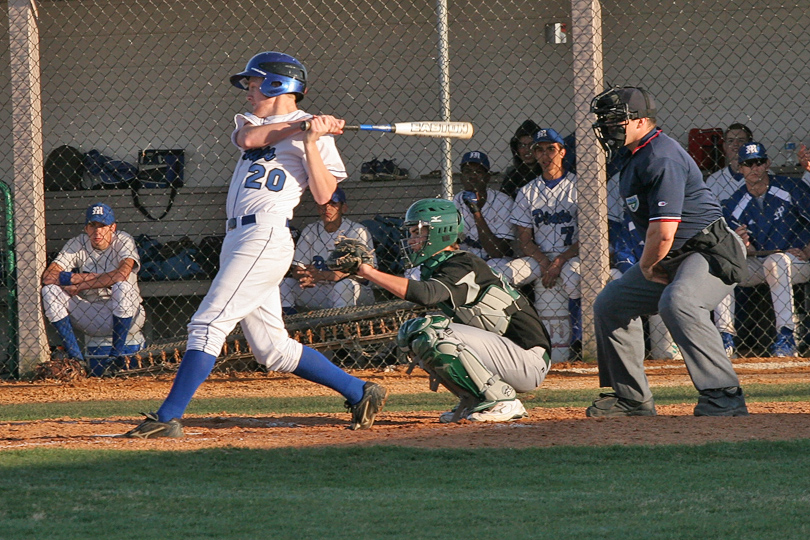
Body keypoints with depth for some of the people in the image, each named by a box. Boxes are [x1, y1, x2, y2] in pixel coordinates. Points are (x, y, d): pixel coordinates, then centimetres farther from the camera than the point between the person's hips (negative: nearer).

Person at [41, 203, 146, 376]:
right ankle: (76, 358, -18)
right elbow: (48, 276, -15)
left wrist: (81, 284, -24)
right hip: (91, 319, 3)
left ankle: (117, 355, -19)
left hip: (127, 318, -3)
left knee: (122, 286, -32)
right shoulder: (77, 244, -2)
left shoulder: (123, 241, -8)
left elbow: (122, 274, -30)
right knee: (50, 290, -14)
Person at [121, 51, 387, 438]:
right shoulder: (252, 122, 23)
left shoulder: (315, 134, 1)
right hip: (239, 239, 8)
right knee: (272, 348, 7)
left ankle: (168, 417, -17)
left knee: (208, 325, -14)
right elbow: (248, 139, -2)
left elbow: (323, 195, -9)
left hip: (266, 238, -8)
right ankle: (360, 393, 15)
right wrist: (299, 125, -10)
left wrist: (310, 141, -16)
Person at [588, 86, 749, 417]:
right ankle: (632, 398, 20)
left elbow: (663, 231, -28)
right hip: (674, 258, 12)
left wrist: (646, 265, -11)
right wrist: (648, 267, 9)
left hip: (711, 253, -12)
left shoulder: (661, 159, -22)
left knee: (677, 302, -38)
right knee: (610, 304, 15)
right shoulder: (636, 158, 12)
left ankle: (724, 395, -37)